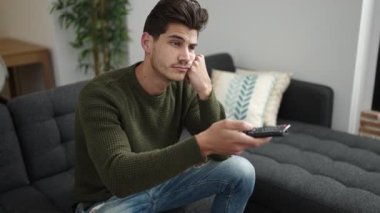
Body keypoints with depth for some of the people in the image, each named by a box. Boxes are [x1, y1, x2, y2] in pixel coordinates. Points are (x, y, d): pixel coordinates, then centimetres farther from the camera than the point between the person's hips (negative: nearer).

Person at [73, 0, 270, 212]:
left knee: (241, 170, -7)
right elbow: (118, 176, -40)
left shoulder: (183, 87, -11)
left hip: (158, 184, 6)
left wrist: (205, 90, -28)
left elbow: (220, 153, -14)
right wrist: (202, 143, -52)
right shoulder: (101, 94, -28)